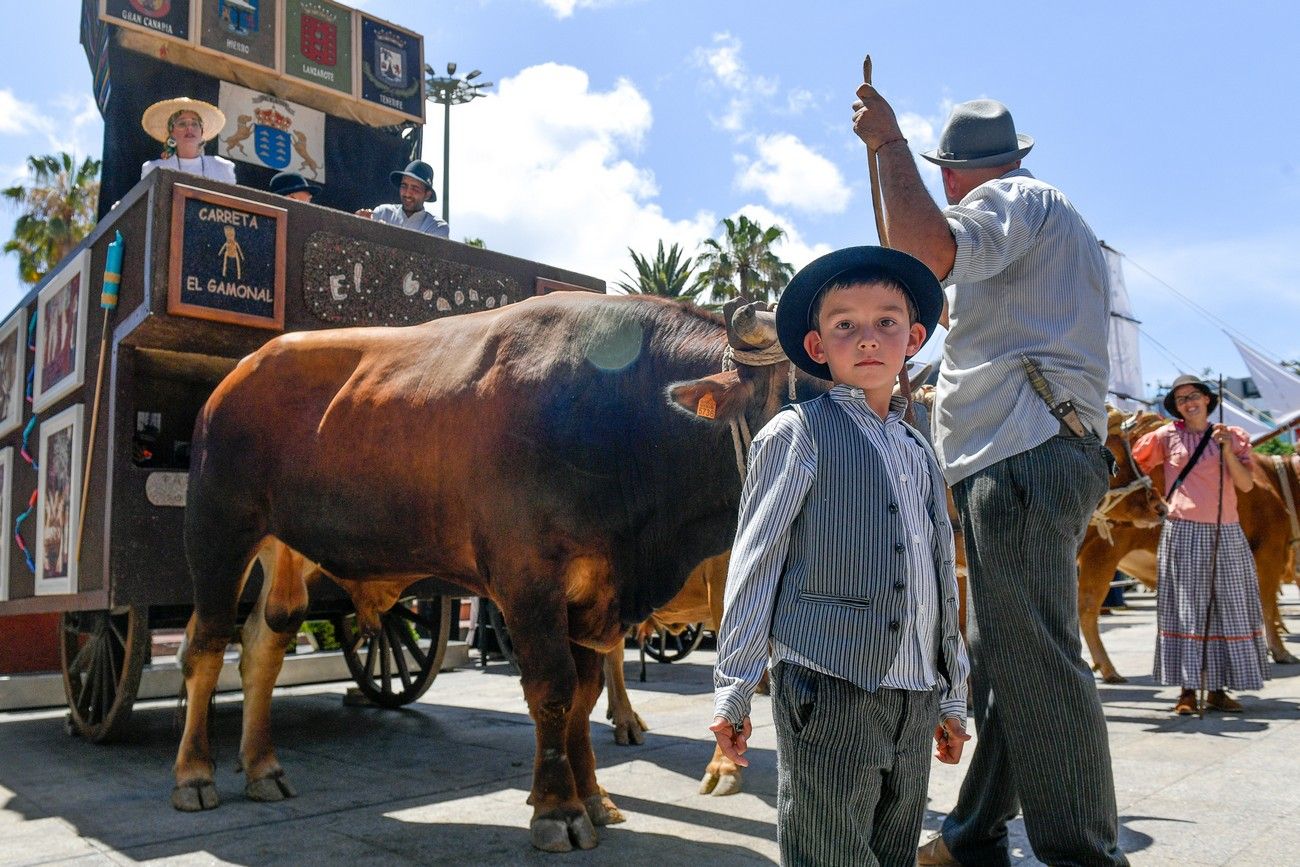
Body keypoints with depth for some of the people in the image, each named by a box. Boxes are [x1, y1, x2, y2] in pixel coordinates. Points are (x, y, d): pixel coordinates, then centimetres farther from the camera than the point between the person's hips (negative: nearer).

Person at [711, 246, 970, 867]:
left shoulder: (920, 453, 16)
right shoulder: (798, 432, -3)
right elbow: (753, 564, -5)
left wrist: (951, 697, 21)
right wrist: (732, 690, -7)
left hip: (915, 697, 6)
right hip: (828, 687, -6)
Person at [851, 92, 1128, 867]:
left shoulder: (1014, 200, -1)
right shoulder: (1057, 220, 31)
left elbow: (929, 251, -24)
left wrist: (889, 144, -11)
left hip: (1021, 458, -11)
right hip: (1024, 461, 11)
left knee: (1036, 663, -10)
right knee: (1000, 658, 13)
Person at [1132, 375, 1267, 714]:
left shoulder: (1232, 436, 8)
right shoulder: (1168, 436, 6)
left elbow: (1246, 484, 0)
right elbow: (1135, 461, 11)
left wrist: (1228, 450, -9)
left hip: (1225, 534, 2)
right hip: (1183, 532, -2)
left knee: (1227, 608, 4)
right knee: (1186, 607, -2)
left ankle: (1217, 689, 13)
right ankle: (1187, 690, 2)